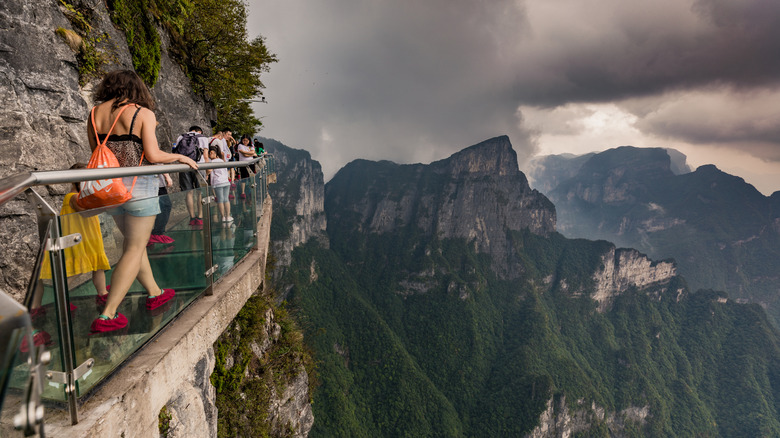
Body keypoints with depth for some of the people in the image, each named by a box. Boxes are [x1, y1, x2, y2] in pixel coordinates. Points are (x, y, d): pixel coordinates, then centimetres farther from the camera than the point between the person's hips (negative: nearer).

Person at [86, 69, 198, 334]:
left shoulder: (95, 113, 8)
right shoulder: (143, 113, -8)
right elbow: (153, 155, -14)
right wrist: (180, 158, 1)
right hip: (138, 187, -6)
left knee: (132, 242, 20)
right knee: (135, 248, 1)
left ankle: (154, 293, 33)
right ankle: (107, 315, -2)